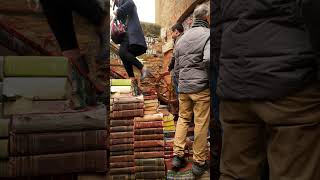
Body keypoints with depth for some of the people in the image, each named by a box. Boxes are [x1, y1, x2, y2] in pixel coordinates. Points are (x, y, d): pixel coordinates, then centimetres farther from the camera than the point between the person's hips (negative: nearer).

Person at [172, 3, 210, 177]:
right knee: (201, 124, 3)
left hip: (183, 87, 6)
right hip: (201, 87, -6)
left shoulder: (182, 38, 14)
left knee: (183, 119, 16)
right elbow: (208, 59, -25)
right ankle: (199, 162, 14)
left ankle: (178, 155, 19)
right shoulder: (208, 34, -7)